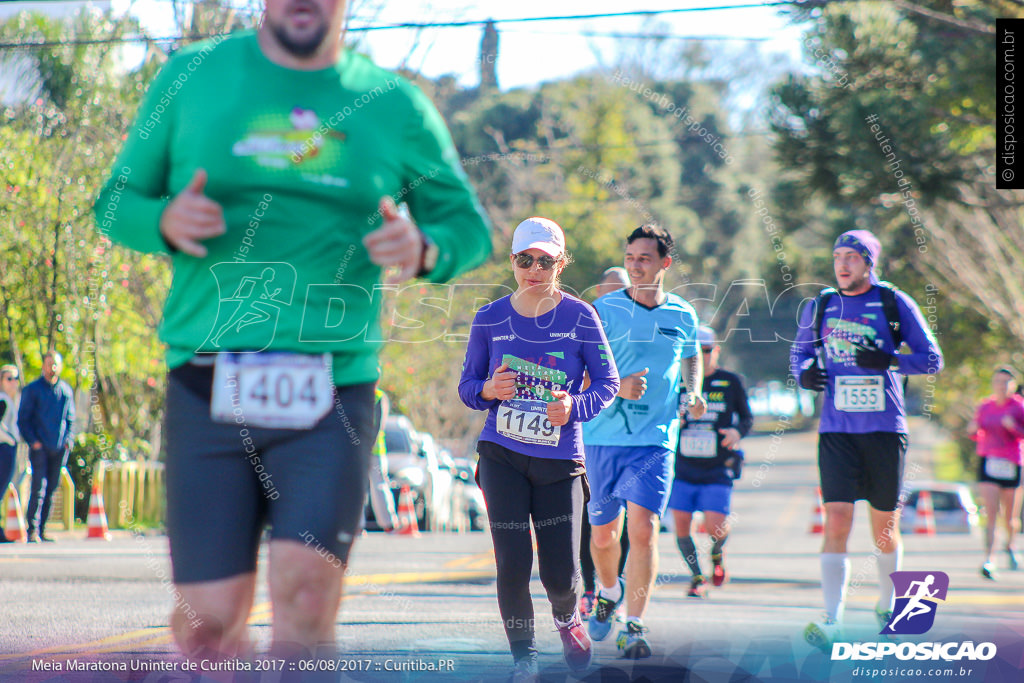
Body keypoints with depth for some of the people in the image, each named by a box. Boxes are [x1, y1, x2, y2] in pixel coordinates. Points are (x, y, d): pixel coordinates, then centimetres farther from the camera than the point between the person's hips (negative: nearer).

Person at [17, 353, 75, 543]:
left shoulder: (66, 391, 12)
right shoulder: (32, 390, 1)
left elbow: (70, 420, 18)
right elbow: (22, 419, 1)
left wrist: (68, 440, 3)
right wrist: (33, 441, -10)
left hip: (59, 449, 4)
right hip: (40, 447, -4)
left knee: (51, 488, 6)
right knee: (39, 487, -13)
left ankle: (41, 530, 12)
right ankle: (32, 530, -14)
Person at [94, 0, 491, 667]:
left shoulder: (396, 105, 9)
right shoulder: (191, 76, 10)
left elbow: (470, 227, 16)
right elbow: (115, 202, 15)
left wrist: (424, 250, -8)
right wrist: (164, 222, -9)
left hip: (332, 393, 0)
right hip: (208, 386, 1)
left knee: (307, 597, -19)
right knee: (209, 623, -2)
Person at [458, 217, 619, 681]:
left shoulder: (579, 317, -3)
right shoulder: (489, 319, 2)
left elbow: (607, 383, 0)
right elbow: (467, 386, 9)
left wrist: (573, 408, -20)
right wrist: (487, 390, -14)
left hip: (559, 460, -1)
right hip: (502, 456, 1)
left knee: (561, 574, -3)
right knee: (513, 565, -7)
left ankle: (566, 617, 34)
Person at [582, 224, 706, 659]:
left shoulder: (682, 316, 6)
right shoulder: (604, 310, -3)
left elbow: (692, 359, 27)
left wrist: (693, 393, 7)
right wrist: (616, 387, -21)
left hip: (655, 440, 0)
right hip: (603, 436, 0)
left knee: (643, 529, -15)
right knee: (603, 533, 12)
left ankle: (634, 629, -10)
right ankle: (609, 592, 44)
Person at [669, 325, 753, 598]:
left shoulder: (731, 382, 1)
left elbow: (747, 417, 10)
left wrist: (738, 432, -12)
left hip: (718, 470, -2)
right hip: (683, 467, 2)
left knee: (715, 527, -14)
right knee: (681, 525, -1)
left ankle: (717, 554, 24)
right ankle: (697, 577, 22)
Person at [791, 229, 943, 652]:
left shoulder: (895, 304, 0)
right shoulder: (819, 308, 8)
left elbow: (932, 359, 0)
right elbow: (798, 353, 21)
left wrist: (889, 360, -17)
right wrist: (804, 372, -2)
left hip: (885, 430, -1)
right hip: (837, 431, 1)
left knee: (885, 527, 9)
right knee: (836, 521, -13)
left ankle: (887, 605, 33)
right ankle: (832, 622, -18)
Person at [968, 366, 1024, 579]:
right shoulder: (985, 407, 7)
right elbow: (977, 436, 19)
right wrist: (973, 430, -3)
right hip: (987, 463, 1)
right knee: (991, 514, -13)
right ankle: (988, 561, -18)